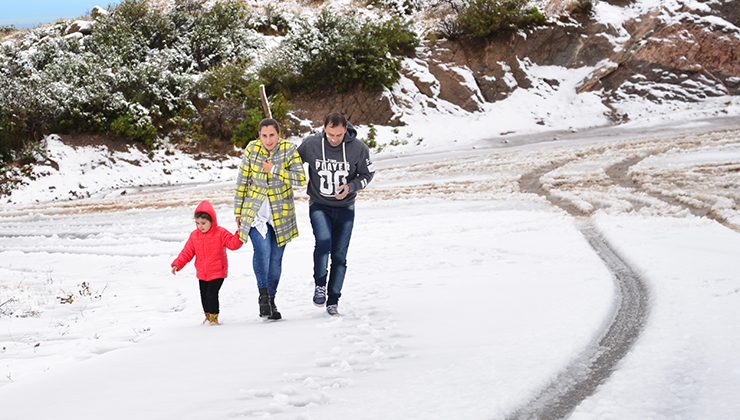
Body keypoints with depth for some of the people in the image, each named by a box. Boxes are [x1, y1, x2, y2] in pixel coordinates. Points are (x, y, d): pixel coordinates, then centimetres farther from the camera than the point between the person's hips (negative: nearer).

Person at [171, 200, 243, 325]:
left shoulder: (221, 233, -10)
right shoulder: (194, 235, 2)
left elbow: (233, 244, -16)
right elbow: (187, 252, 4)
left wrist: (239, 235, -34)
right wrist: (177, 264, -5)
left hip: (217, 273, -5)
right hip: (202, 274, 5)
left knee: (212, 294, -13)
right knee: (204, 295, 12)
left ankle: (214, 318, 1)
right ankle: (208, 316, 31)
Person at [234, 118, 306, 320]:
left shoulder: (289, 150, -9)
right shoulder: (251, 150, -6)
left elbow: (301, 179, -18)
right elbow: (242, 182, 3)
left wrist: (275, 170, -23)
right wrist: (238, 211, 6)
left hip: (280, 213, 1)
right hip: (255, 211, -1)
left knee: (276, 258, 7)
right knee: (262, 250, -22)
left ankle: (270, 300, 23)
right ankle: (263, 295, -8)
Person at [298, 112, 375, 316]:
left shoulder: (358, 148, -13)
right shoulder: (311, 144, -13)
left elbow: (367, 174, 1)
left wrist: (350, 186, -16)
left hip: (345, 208, 1)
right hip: (319, 206, -1)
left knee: (339, 255, 3)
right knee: (323, 241, -26)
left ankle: (333, 301, 14)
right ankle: (320, 284, -7)